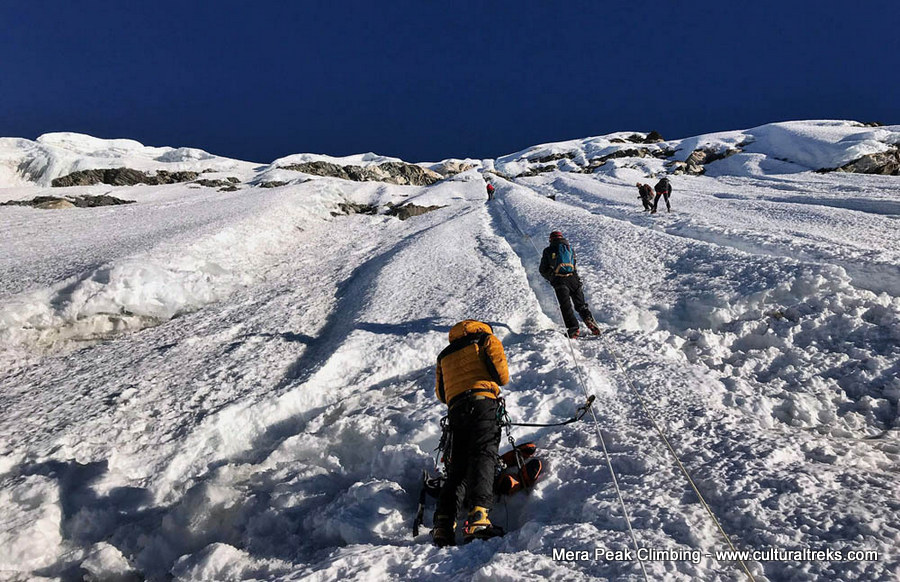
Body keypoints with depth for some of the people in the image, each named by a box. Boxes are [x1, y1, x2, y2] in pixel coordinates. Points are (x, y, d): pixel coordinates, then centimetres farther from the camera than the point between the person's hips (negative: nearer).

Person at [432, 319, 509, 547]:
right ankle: (478, 516, -33)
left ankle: (443, 524, -6)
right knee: (483, 457, -15)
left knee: (458, 467, 7)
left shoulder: (444, 355, 30)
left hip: (455, 409, 5)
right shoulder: (486, 339, 16)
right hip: (482, 402, -4)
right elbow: (502, 375, 4)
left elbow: (440, 393, 24)